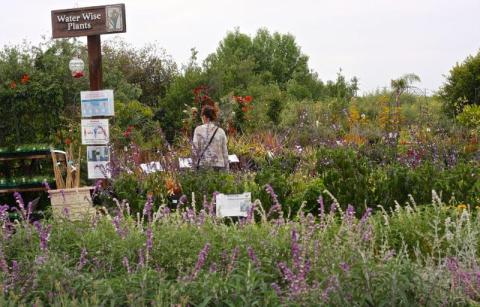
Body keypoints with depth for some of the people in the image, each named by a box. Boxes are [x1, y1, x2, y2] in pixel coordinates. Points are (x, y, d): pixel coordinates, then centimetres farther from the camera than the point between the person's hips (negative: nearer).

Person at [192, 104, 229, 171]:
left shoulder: (198, 130, 0)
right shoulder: (221, 131, 5)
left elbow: (195, 149, -3)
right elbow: (225, 152, 6)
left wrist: (195, 166, 3)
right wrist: (226, 169, 11)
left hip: (203, 165, -2)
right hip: (218, 166, 2)